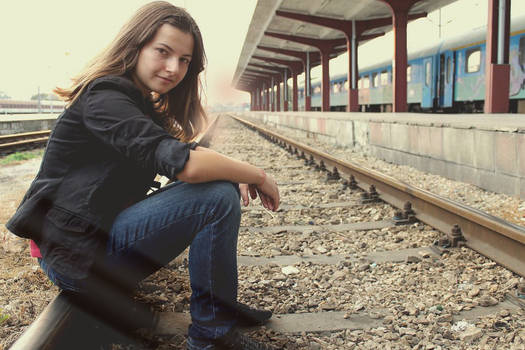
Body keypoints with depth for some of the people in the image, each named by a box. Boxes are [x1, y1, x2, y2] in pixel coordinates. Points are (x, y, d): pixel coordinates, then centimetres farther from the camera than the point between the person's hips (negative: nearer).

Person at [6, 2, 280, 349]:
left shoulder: (144, 105, 15)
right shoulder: (104, 98, -18)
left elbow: (189, 153, 12)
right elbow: (184, 163, -31)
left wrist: (239, 176, -8)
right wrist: (258, 175, -17)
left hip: (103, 234, 10)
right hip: (75, 252, -10)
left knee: (225, 187, 10)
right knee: (218, 196, -23)